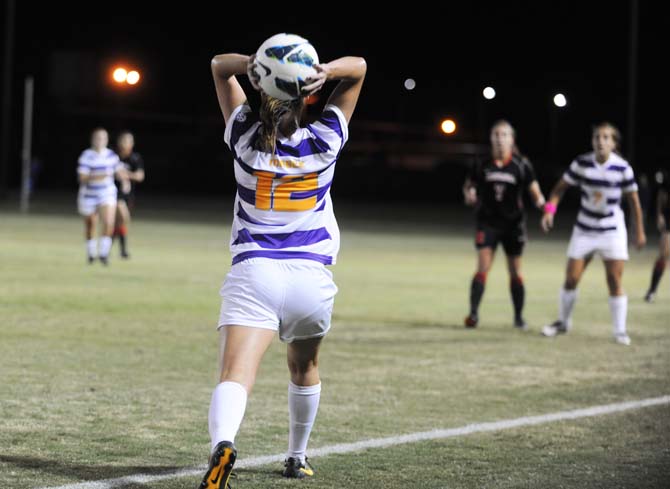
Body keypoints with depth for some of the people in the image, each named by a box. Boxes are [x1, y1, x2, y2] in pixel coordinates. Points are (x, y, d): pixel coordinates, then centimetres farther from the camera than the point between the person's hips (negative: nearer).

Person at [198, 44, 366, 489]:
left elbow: (219, 64, 14)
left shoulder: (246, 140, 3)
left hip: (253, 272, -1)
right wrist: (326, 72, -11)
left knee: (236, 374, -19)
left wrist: (251, 65, -8)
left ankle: (223, 444, -46)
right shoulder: (322, 144, 1)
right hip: (311, 276, 2)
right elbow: (358, 67, 10)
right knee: (305, 369, 28)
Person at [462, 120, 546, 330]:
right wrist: (469, 194, -11)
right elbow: (469, 185, 12)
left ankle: (519, 316, 21)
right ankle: (473, 313, -14)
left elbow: (534, 191, -3)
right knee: (483, 267, -15)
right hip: (487, 223, 0)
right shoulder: (482, 164, -2)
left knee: (515, 272, 9)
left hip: (513, 224, 0)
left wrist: (540, 201, -25)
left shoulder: (522, 165, -4)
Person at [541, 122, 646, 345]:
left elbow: (634, 201, -2)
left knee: (615, 281, -6)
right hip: (584, 230, 2)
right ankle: (563, 322, 23)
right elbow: (561, 187, -1)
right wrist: (550, 209, -17)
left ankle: (620, 330, 4)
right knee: (571, 278, 3)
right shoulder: (582, 163, -10)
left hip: (613, 232, -2)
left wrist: (640, 232, 1)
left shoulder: (622, 168, -13)